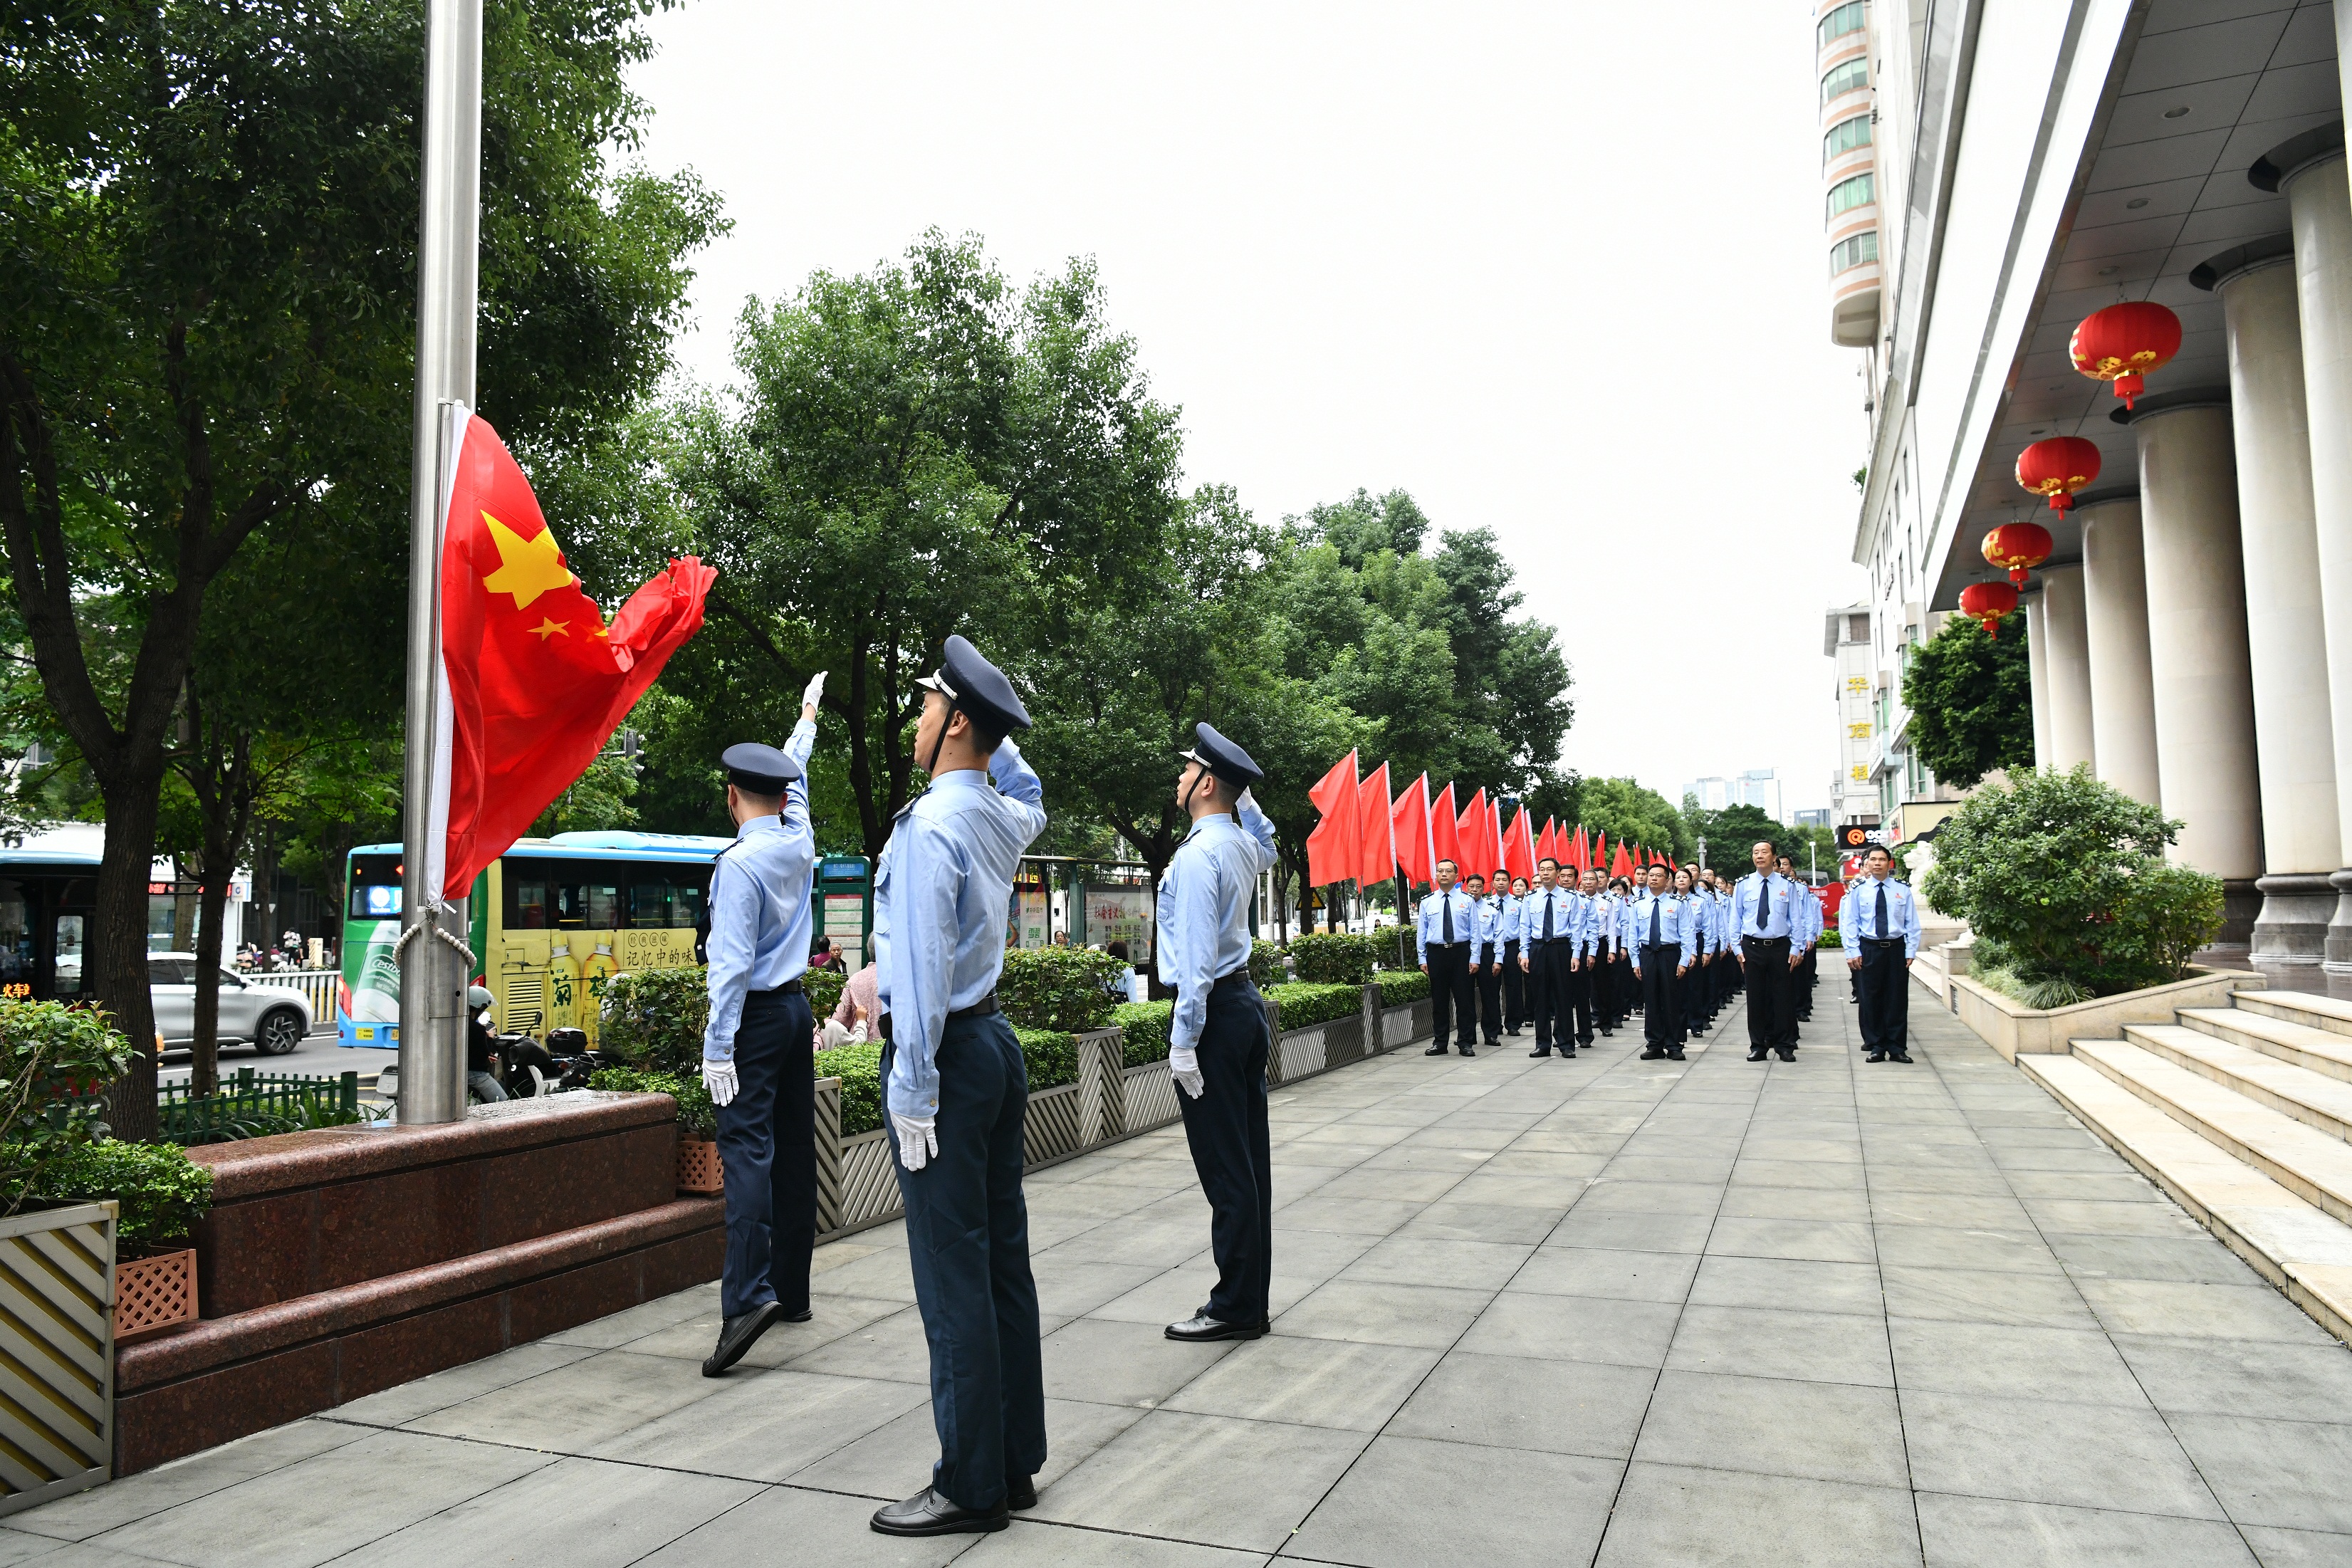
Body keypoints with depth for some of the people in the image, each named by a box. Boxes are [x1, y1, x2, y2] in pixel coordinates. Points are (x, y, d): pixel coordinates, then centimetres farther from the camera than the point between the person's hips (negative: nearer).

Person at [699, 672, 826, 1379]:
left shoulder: (739, 863, -14)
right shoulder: (799, 842, 6)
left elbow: (731, 963, -19)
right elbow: (797, 774, 26)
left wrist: (718, 1049, -18)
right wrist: (807, 715, 43)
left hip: (757, 1015, -8)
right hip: (797, 1007, 8)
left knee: (747, 1148, -15)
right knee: (794, 1149, 11)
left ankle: (749, 1295, -26)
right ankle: (792, 1291, 19)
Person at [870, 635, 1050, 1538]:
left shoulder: (929, 825, -16)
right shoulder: (1006, 818, 8)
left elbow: (922, 967, -19)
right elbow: (1031, 793, 36)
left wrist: (912, 1093, -16)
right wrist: (996, 731, 24)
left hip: (947, 1051, -9)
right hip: (995, 1043, 9)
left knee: (953, 1278, -2)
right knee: (1003, 1260, 13)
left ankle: (972, 1486, 7)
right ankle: (1016, 1462, 23)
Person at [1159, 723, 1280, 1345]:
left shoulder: (1198, 854, -15)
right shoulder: (1244, 844, 11)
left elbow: (1196, 954, -20)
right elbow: (1268, 848, 38)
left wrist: (1183, 1041, -17)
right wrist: (1245, 794, 25)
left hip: (1214, 1008, -10)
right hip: (1246, 1000, 10)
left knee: (1225, 1166, -4)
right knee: (1249, 1160, 12)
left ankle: (1235, 1307, 3)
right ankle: (1252, 1300, 20)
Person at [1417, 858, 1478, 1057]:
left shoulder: (1466, 900, 4)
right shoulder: (1427, 902, 7)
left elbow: (1474, 931, 2)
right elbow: (1421, 932, 8)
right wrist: (1422, 959, 2)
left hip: (1461, 952, -1)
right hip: (1436, 953, 1)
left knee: (1464, 999, 1)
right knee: (1439, 1000, 7)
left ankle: (1466, 1042, 10)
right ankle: (1440, 1043, 14)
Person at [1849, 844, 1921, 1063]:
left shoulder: (1903, 888, 3)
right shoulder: (1858, 889, 0)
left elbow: (1912, 922, 4)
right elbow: (1851, 922, 0)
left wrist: (1911, 951, -2)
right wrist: (1853, 952, -6)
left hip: (1897, 948, 1)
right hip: (1869, 948, -1)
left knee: (1898, 998, 4)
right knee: (1871, 998, 4)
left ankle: (1897, 1048, 13)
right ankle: (1876, 1047, 14)